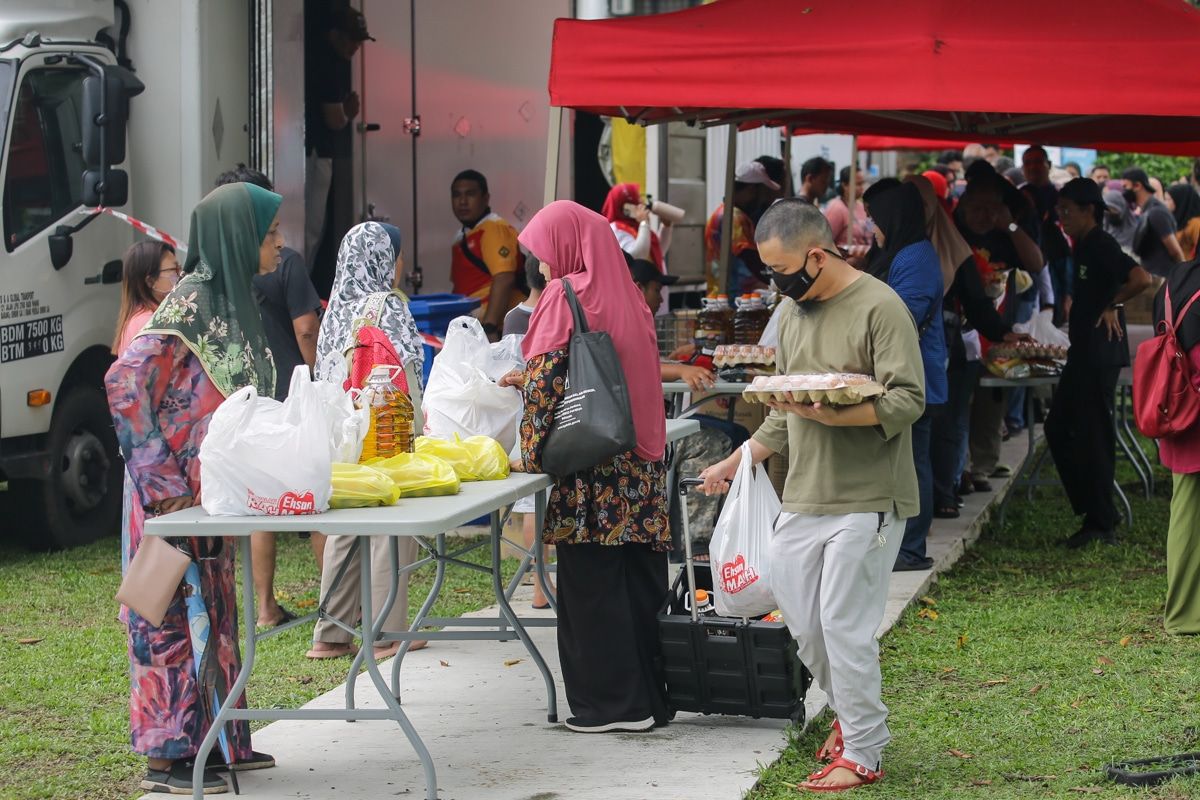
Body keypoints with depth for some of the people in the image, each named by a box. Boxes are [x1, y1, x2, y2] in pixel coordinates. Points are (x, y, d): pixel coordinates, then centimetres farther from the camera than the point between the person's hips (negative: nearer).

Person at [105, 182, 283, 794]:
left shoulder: (231, 298, 11)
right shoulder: (191, 301, -17)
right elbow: (124, 382, -22)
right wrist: (159, 481, -22)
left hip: (215, 491, 9)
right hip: (178, 492, -9)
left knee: (214, 610, 14)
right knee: (179, 612, -4)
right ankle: (167, 755, 1)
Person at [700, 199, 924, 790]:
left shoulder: (880, 308, -11)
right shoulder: (793, 311, 15)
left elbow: (908, 401, -17)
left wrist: (832, 415, -29)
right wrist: (737, 462, 24)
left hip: (867, 500, -8)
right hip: (803, 497, 8)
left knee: (844, 627, -6)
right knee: (800, 620, 8)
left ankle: (861, 754, 5)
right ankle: (851, 713, 29)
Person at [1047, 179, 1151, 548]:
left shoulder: (1101, 246, -14)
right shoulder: (1083, 247, 15)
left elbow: (1141, 279, -27)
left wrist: (1113, 305, -15)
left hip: (1100, 354, -10)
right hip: (1083, 352, 10)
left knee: (1093, 435, -6)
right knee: (1058, 428, 12)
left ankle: (1101, 524, -2)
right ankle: (1093, 510, 16)